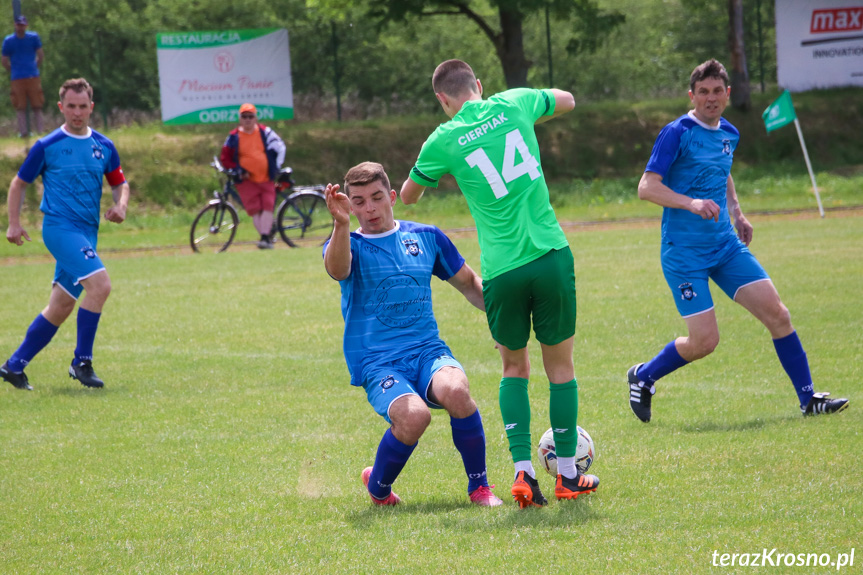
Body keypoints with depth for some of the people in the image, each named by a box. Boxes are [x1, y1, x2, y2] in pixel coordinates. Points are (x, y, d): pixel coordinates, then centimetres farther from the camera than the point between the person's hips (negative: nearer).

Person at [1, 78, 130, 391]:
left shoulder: (104, 147, 9)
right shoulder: (47, 146, -2)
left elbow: (120, 183, 20)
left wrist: (120, 206, -2)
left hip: (87, 233, 6)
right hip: (59, 227, -6)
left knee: (61, 308, 7)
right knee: (100, 283, -25)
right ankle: (82, 362, -17)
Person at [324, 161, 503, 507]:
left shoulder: (425, 237, 12)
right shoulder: (347, 245, 3)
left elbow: (469, 284, 25)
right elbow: (337, 270, -23)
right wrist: (341, 225, -41)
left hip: (428, 351, 2)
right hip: (376, 363, -2)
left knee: (456, 391, -33)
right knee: (414, 415, -33)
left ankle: (479, 487, -13)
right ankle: (377, 487, -2)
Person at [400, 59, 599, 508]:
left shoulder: (443, 141, 0)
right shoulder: (514, 104, 4)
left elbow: (408, 196, 17)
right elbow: (567, 101, 26)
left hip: (501, 269, -1)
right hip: (550, 255, 1)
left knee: (514, 369, 16)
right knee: (560, 365, 12)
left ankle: (523, 471, 2)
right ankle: (567, 475, 16)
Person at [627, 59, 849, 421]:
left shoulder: (729, 134, 10)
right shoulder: (677, 133, -12)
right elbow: (646, 187, -17)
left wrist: (737, 214, 15)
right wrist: (692, 203, -30)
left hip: (726, 245, 7)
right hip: (684, 252, -7)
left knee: (776, 313, -3)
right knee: (704, 341, -10)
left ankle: (808, 398, 6)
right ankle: (642, 377, 16)